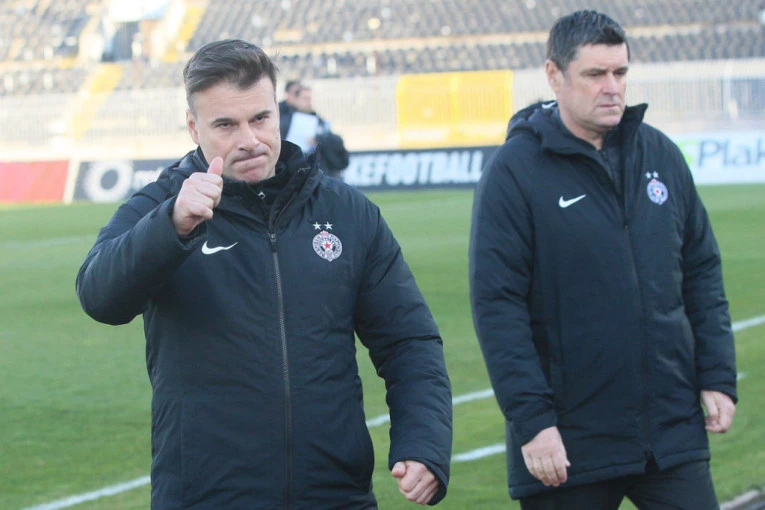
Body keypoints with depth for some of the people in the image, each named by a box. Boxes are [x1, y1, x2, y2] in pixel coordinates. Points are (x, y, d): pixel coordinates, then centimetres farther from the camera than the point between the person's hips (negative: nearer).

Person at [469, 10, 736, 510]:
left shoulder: (661, 154, 8)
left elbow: (703, 274, 14)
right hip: (570, 445, -4)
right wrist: (531, 418, -16)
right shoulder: (514, 170, -7)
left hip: (674, 428, 4)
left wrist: (718, 377, 5)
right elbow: (496, 304, -11)